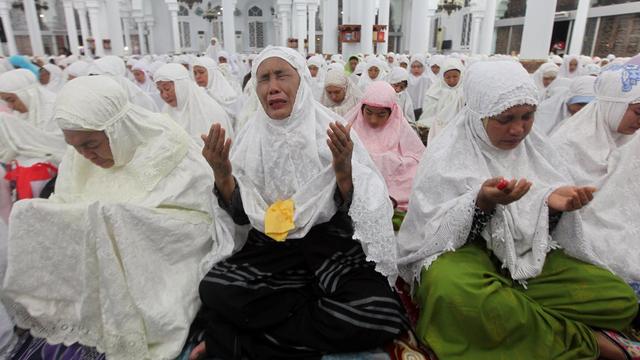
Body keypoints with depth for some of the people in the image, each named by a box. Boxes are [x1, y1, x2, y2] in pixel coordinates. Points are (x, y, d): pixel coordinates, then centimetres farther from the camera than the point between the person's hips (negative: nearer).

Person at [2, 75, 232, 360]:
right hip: (92, 267, 5)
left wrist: (112, 219, -24)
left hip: (157, 269, -5)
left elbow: (194, 221, -21)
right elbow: (62, 207, 7)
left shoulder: (170, 152, -16)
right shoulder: (79, 156, 3)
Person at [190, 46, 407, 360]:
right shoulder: (251, 137, 2)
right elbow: (240, 214, 1)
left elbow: (348, 208, -7)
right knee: (214, 292, -26)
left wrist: (343, 170, -27)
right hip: (270, 246, 1)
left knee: (381, 316, -26)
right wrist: (221, 173, -16)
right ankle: (318, 322, -7)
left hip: (330, 241, 0)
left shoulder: (331, 132, -5)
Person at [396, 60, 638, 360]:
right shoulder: (446, 159, -12)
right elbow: (438, 234, -15)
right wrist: (482, 203, -30)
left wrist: (554, 204, -15)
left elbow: (542, 228, 8)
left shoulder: (537, 151, 4)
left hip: (530, 255, 5)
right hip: (463, 251, -4)